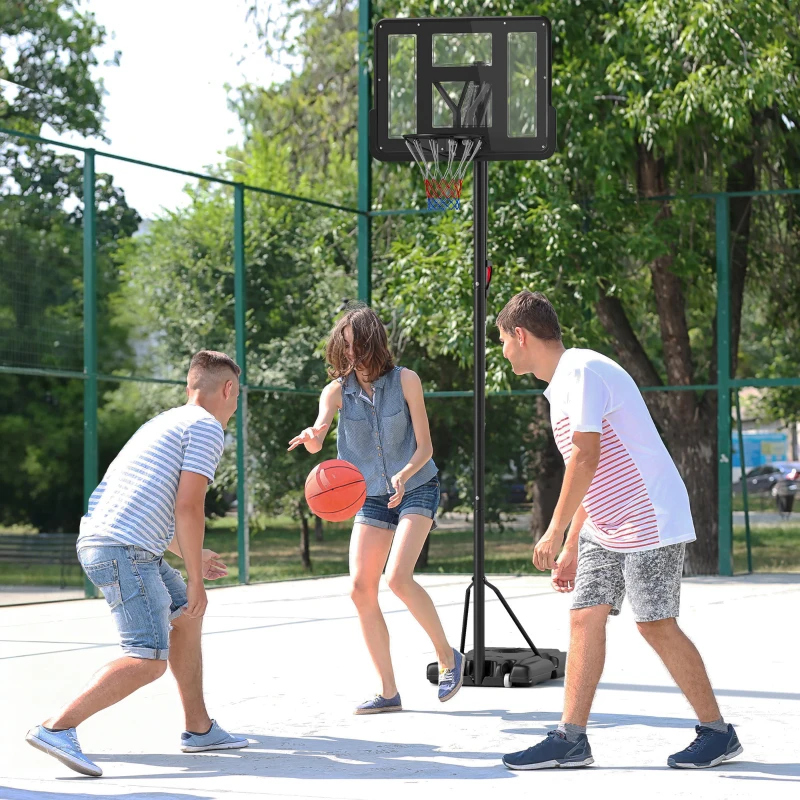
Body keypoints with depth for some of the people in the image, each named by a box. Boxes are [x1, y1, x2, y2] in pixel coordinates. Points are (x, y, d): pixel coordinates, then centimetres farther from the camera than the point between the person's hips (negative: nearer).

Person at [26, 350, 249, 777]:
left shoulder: (165, 422, 26)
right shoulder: (207, 427, -3)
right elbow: (188, 507, -13)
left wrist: (193, 556, 44)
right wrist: (195, 579, -6)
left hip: (99, 540, 10)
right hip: (124, 549, -10)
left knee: (186, 615, 24)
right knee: (149, 661, -16)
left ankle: (199, 728, 28)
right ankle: (56, 728, -23)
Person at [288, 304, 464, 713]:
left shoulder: (405, 381, -11)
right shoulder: (337, 391, -5)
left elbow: (424, 446, -11)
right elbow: (317, 436, -23)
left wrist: (405, 475, -30)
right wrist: (312, 438, -47)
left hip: (416, 489, -4)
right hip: (371, 496, 4)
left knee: (397, 576, -23)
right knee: (361, 588, -6)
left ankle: (448, 657, -3)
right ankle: (388, 691, 3)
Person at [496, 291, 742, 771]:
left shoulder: (582, 371, -16)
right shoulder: (562, 383, 15)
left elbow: (587, 457, -24)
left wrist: (555, 533, -21)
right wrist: (571, 548, 19)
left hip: (649, 521, -10)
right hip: (605, 527, 10)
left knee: (656, 624, -7)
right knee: (585, 618, 2)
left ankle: (718, 733, 5)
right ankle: (571, 740, 2)